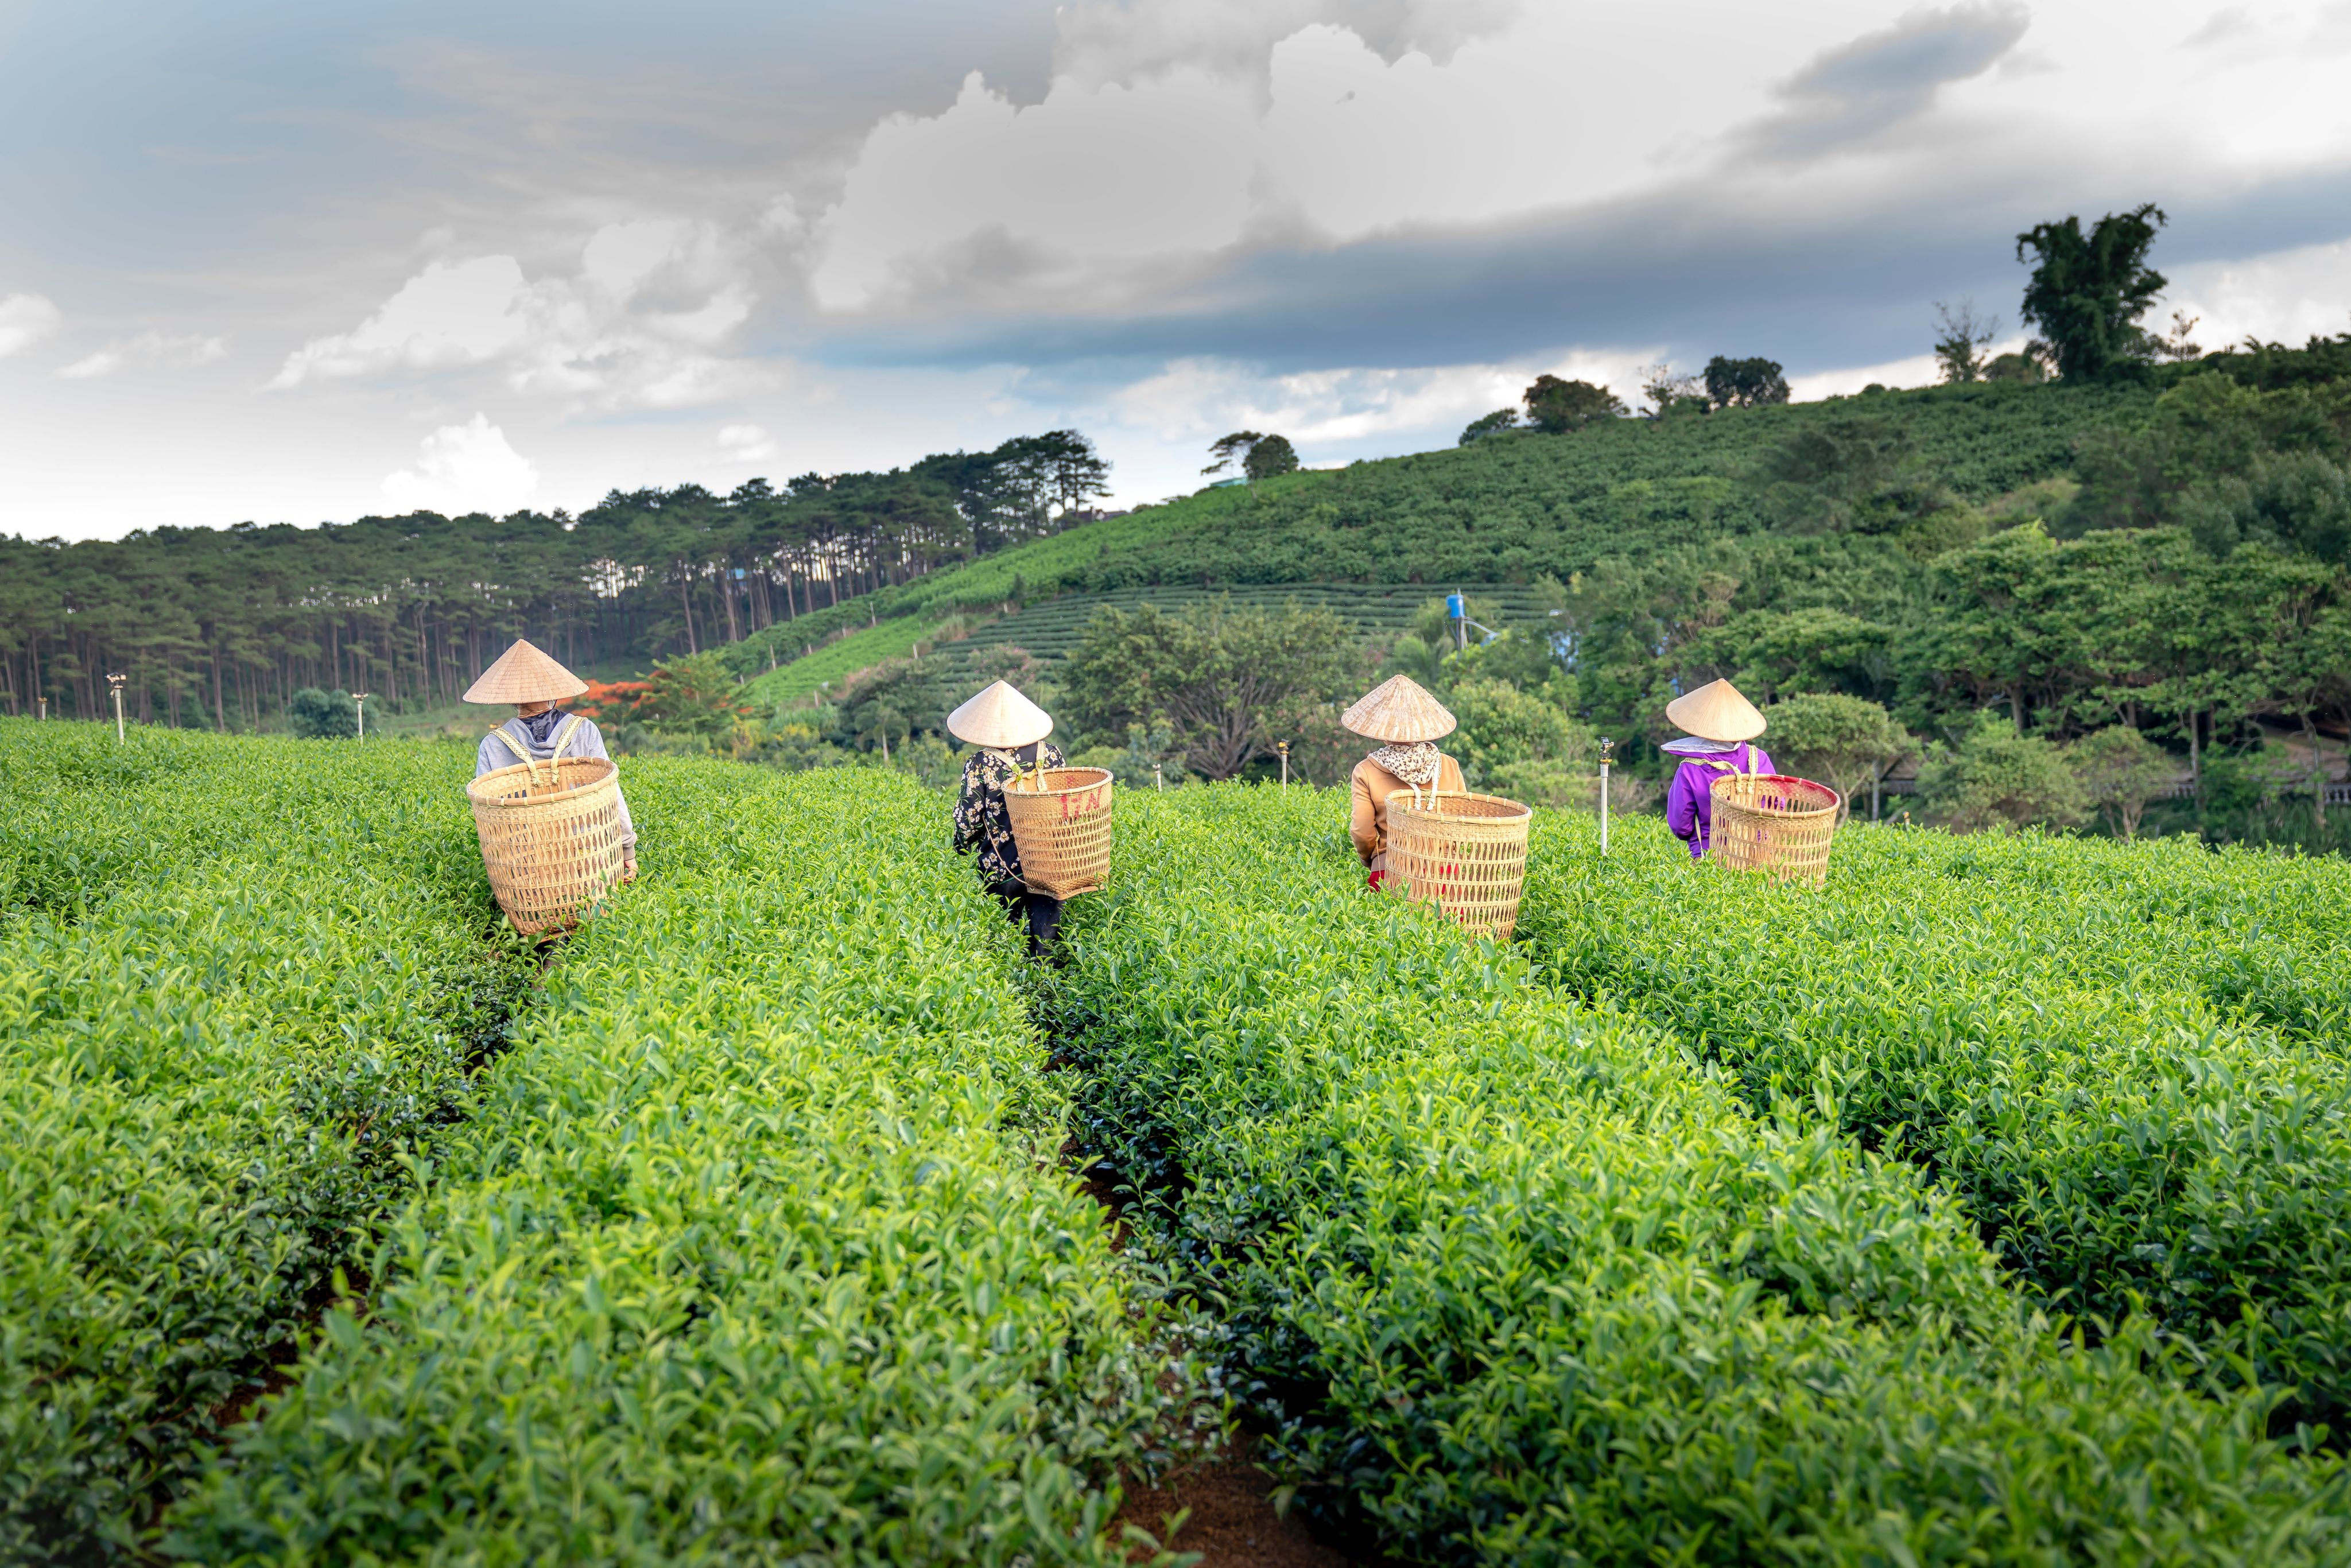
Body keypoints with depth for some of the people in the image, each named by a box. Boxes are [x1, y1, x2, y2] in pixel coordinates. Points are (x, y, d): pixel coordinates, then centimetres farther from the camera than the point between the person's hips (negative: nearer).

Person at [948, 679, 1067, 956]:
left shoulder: (979, 765, -10)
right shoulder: (1051, 754, 0)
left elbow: (968, 822, -5)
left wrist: (960, 852, 13)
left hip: (1002, 869, -2)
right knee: (1045, 936, 8)